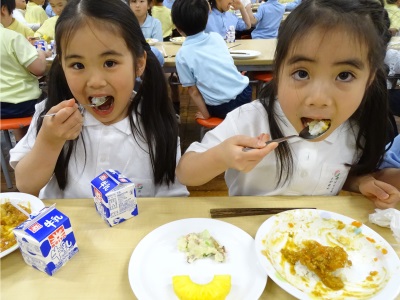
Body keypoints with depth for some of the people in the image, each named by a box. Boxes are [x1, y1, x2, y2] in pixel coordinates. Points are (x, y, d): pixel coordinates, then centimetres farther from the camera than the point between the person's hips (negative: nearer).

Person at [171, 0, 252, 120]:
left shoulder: (182, 55, -9)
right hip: (245, 93, 4)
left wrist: (206, 114, 5)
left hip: (222, 109, -3)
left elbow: (193, 91, -6)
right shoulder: (216, 37, 4)